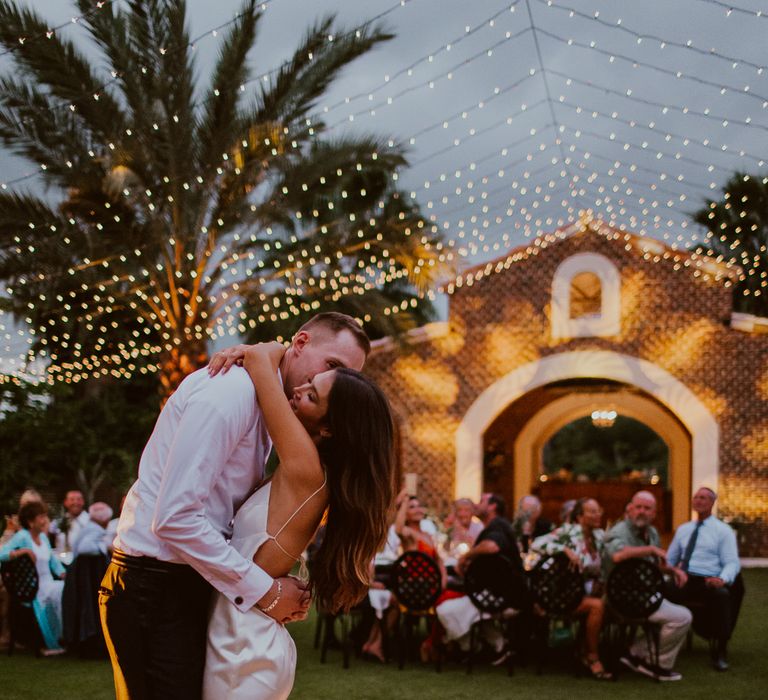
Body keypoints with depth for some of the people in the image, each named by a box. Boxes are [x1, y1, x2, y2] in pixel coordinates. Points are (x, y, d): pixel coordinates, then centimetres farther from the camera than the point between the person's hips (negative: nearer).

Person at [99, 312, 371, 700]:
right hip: (155, 589, -10)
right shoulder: (233, 389, -17)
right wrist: (265, 591, -17)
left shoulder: (268, 406, 14)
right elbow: (174, 517, -24)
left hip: (190, 584, 10)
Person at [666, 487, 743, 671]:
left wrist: (722, 579, -25)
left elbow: (732, 563, -3)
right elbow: (669, 559, 25)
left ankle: (720, 652, -28)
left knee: (721, 594, -39)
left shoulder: (723, 531, 7)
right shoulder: (683, 529, 20)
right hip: (682, 581, 4)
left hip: (708, 582, -4)